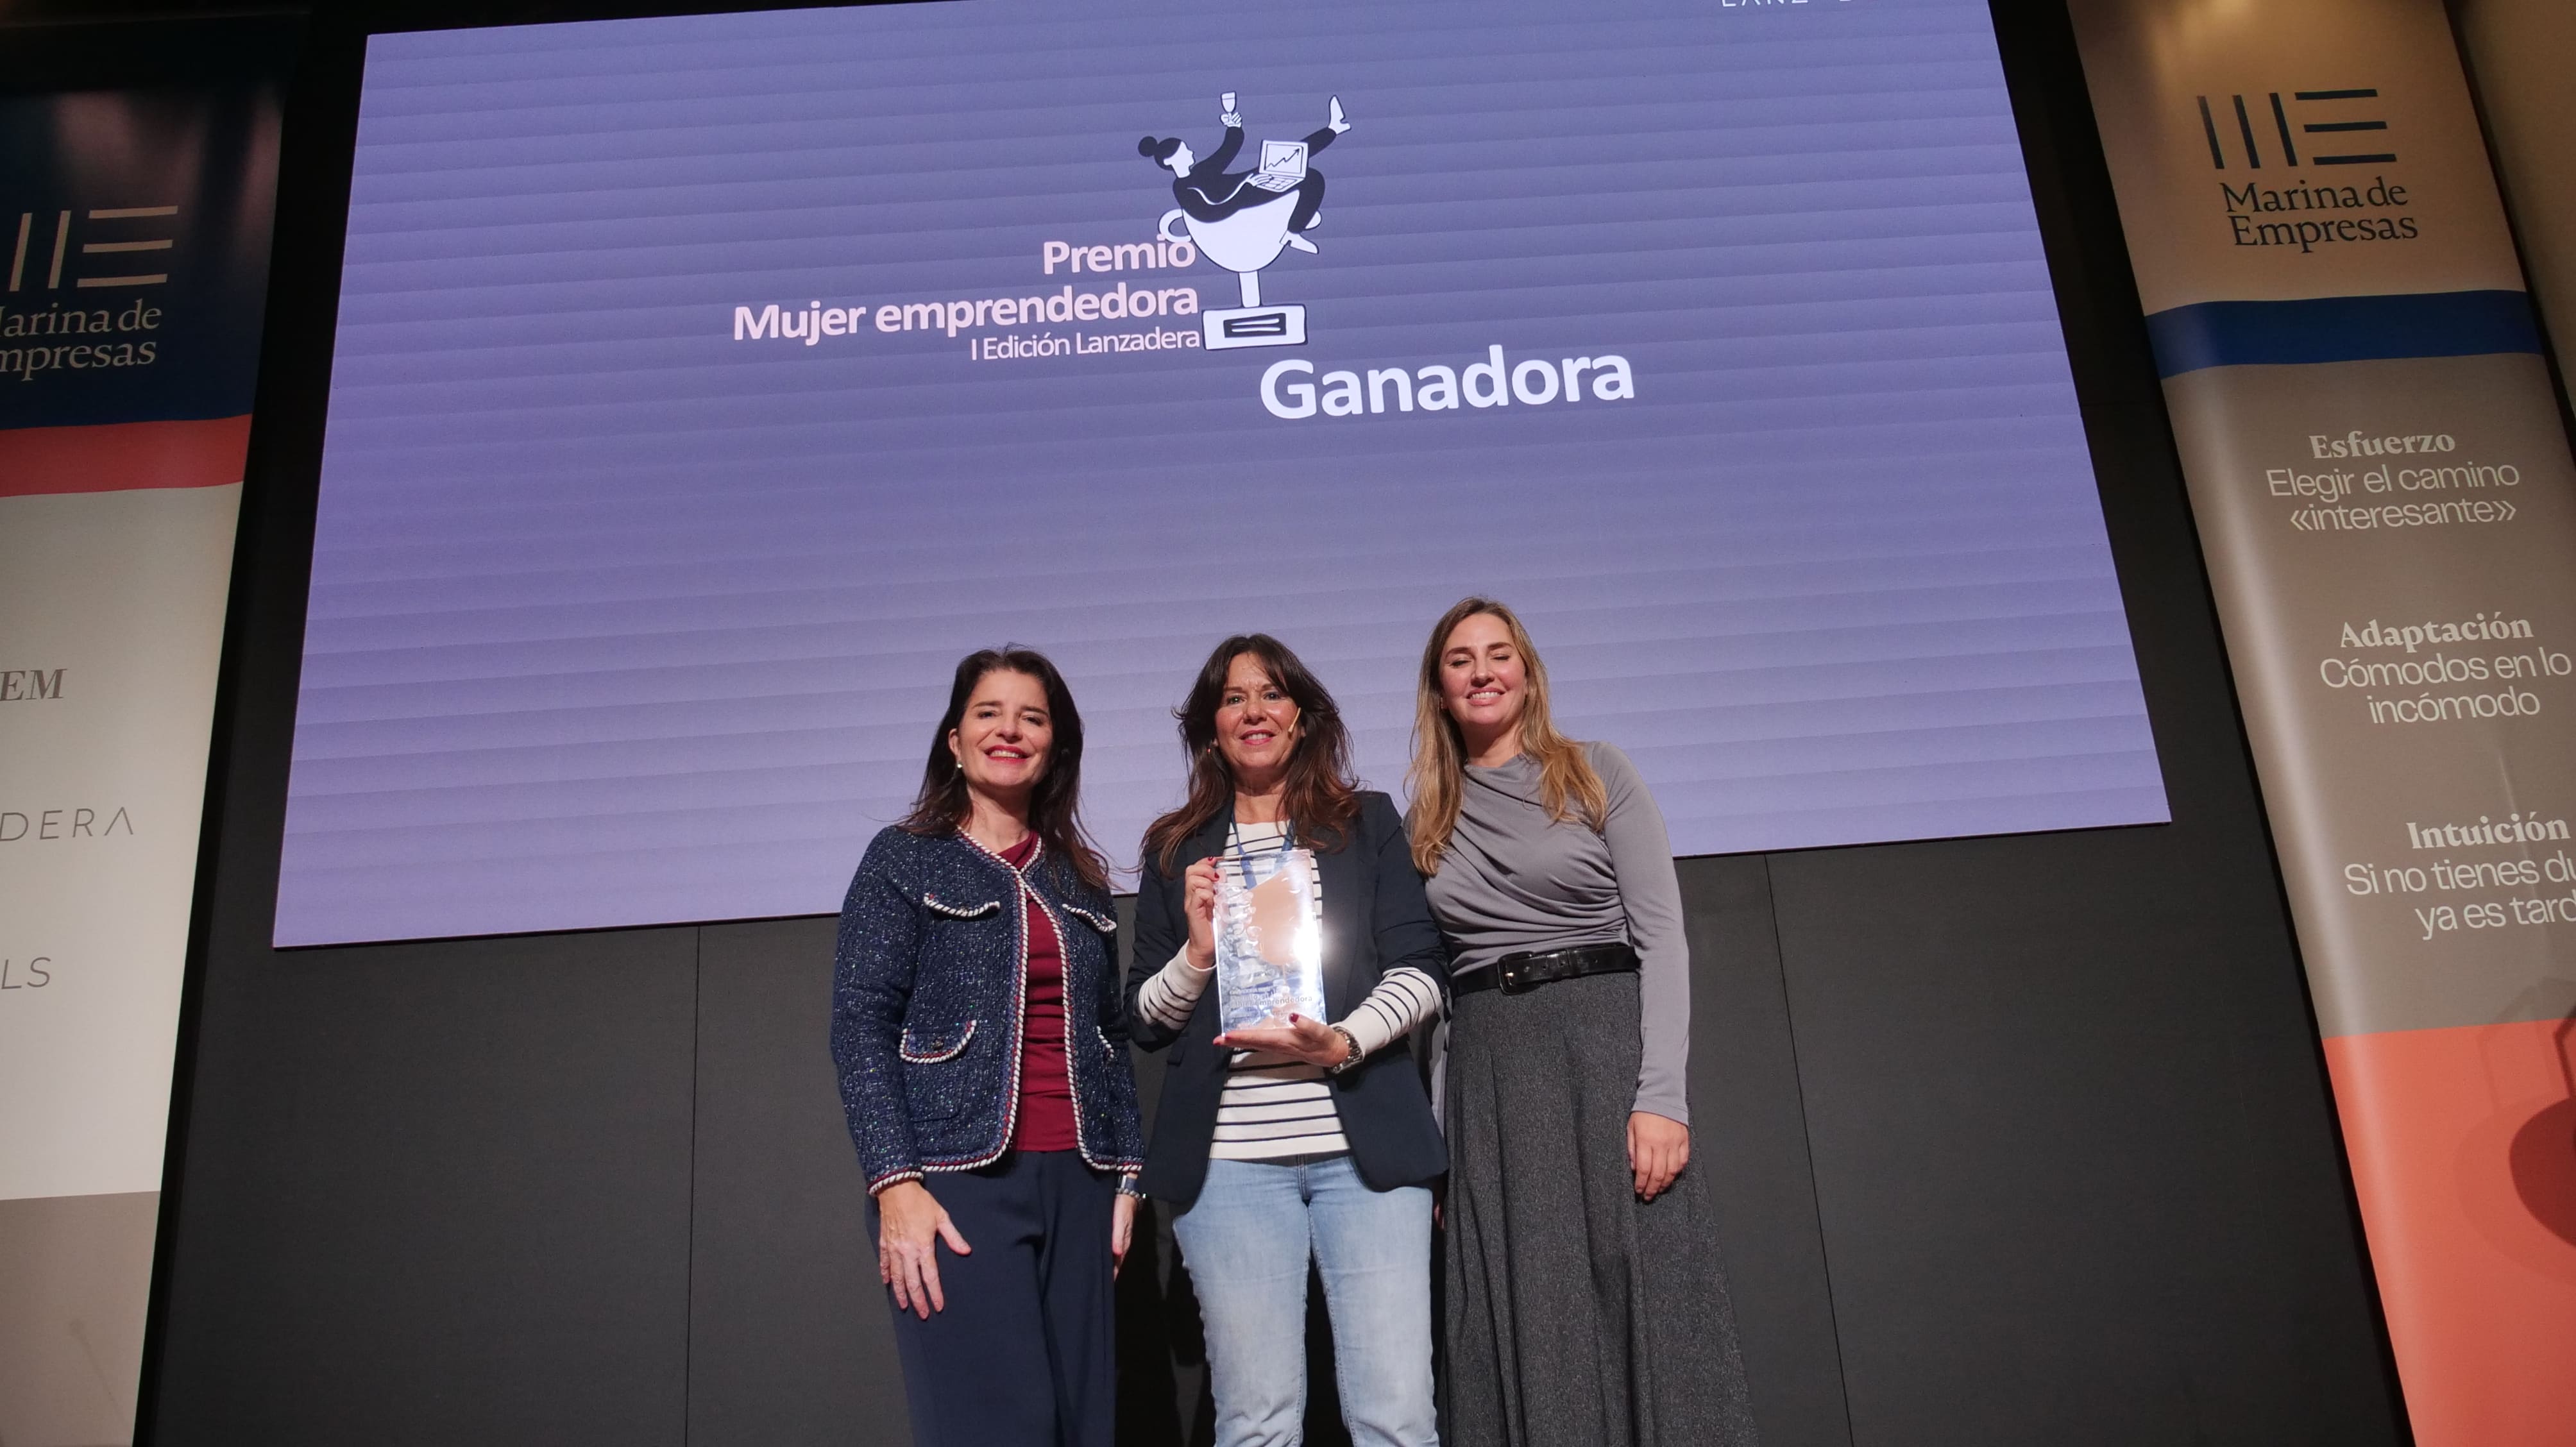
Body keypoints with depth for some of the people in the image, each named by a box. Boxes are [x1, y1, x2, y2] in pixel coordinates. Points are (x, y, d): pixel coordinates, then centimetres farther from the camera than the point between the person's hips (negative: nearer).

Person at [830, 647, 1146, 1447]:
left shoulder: (1080, 876, 16)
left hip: (1075, 1183, 4)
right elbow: (861, 1026, -4)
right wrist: (896, 1184, -14)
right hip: (958, 1180, -4)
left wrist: (1125, 1172, 8)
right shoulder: (903, 858, 4)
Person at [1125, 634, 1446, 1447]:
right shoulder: (1176, 852, 14)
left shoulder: (1369, 824, 12)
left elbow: (1419, 973, 5)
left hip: (1365, 1144, 0)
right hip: (1228, 1157, 1)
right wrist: (1197, 952, -4)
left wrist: (1344, 1042, -13)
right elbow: (1144, 1021, 15)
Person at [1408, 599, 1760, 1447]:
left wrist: (1662, 1093, -14)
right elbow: (1429, 980, 13)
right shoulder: (1429, 820, 14)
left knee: (1643, 1299, -5)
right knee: (1525, 1323, 2)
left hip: (1606, 1040, -2)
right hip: (1486, 1074, 3)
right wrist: (1436, 1137, 8)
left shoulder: (1597, 774, 5)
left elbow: (1661, 935, -3)